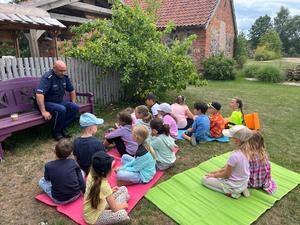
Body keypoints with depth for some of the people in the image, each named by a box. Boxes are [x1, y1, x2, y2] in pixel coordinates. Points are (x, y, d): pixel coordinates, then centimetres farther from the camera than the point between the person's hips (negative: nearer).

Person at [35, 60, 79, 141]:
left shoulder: (65, 77, 2)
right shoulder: (47, 77, -21)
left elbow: (72, 91, 15)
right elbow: (39, 94, -32)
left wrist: (73, 104, 6)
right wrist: (43, 111, -35)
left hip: (60, 101, 7)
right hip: (47, 102, -7)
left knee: (75, 108, -16)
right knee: (61, 110, -34)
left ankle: (62, 128, -1)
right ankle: (56, 132, -10)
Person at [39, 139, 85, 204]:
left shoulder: (48, 166, -15)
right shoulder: (73, 162, -12)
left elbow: (47, 179, 6)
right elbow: (81, 180, -7)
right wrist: (85, 192, 9)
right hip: (76, 195, 1)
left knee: (41, 181, 19)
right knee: (81, 171, 20)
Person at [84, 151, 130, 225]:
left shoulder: (92, 174, -14)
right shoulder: (104, 185, -35)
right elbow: (115, 208, -22)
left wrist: (109, 191, 7)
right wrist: (123, 205, -4)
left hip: (98, 205, 8)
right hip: (94, 217, -8)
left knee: (124, 189, 4)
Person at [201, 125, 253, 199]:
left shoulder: (234, 156, -34)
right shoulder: (245, 150, -10)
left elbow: (226, 175, -20)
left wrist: (214, 175, -3)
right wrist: (218, 171, 6)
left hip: (234, 186, -7)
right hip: (244, 183, 7)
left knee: (204, 179, 5)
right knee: (219, 173, 31)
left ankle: (229, 192, -2)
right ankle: (241, 190, 14)